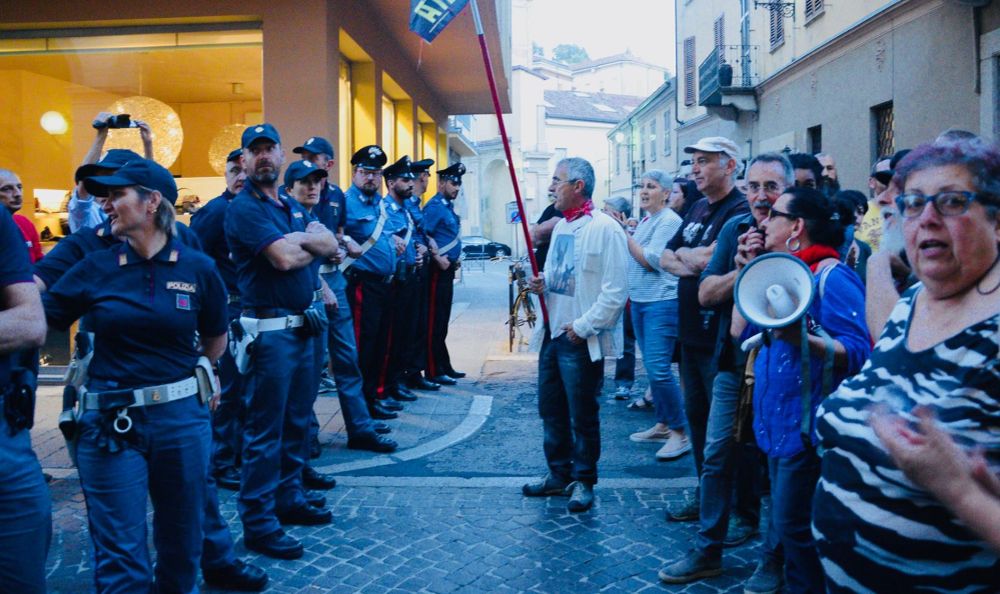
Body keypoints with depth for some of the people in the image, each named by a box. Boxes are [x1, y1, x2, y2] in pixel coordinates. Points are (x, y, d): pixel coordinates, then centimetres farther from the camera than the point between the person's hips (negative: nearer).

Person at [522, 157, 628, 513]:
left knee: (582, 416, 4)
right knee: (551, 410, 16)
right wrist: (542, 285, 3)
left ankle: (583, 482, 20)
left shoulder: (605, 229, -13)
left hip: (581, 339, -8)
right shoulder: (561, 227, 13)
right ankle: (558, 474, 31)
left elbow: (615, 291, -18)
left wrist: (583, 326, -17)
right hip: (553, 333, 8)